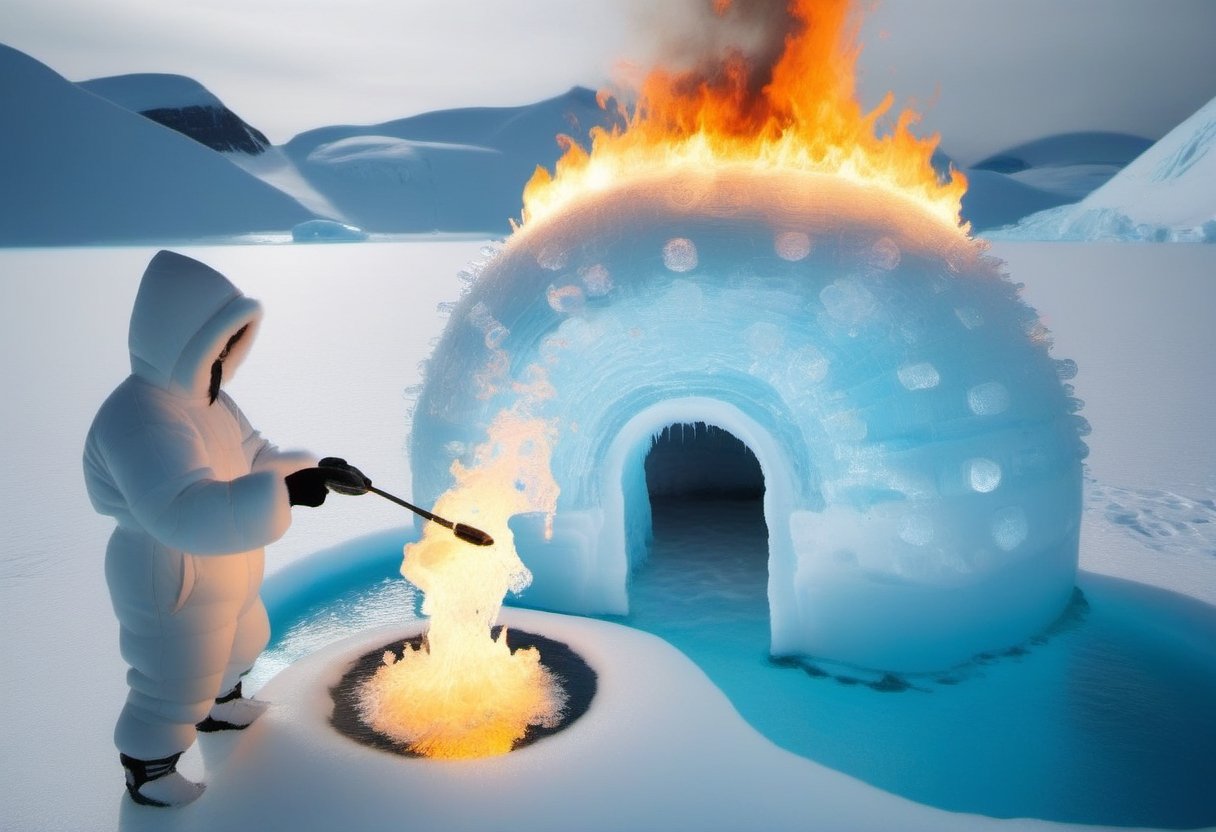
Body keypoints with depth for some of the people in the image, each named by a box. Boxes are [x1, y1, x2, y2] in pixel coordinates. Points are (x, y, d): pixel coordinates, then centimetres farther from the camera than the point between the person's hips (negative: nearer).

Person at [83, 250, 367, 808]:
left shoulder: (203, 396, 0)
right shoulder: (140, 417, -34)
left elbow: (255, 457, 6)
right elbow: (186, 514, -46)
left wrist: (318, 469, -9)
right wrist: (285, 491, -53)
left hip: (222, 572, 10)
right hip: (171, 583, -10)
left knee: (238, 644, 31)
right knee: (173, 687, 9)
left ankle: (220, 708, 60)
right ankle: (146, 776, 34)